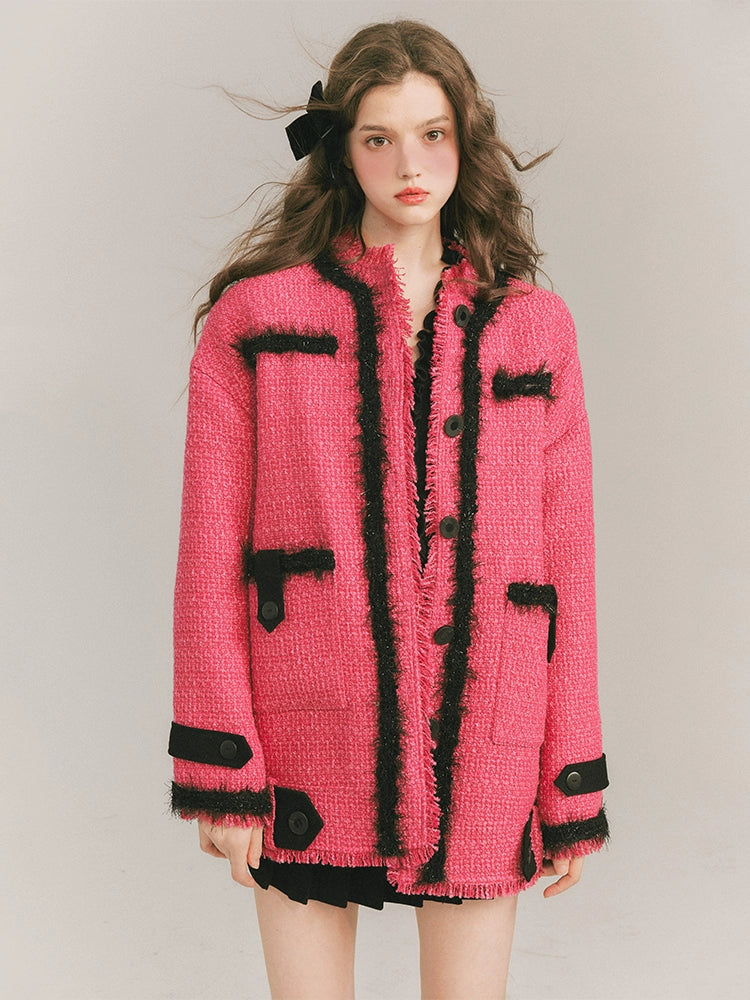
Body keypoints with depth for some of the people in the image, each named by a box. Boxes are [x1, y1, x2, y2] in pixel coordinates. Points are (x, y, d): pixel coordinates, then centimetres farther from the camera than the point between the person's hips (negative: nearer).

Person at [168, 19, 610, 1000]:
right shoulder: (257, 318, 0)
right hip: (311, 752, -1)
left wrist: (575, 790, 4)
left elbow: (566, 560, 5)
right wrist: (220, 771, -6)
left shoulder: (534, 328, 5)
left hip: (479, 757, 2)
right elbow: (211, 555, -2)